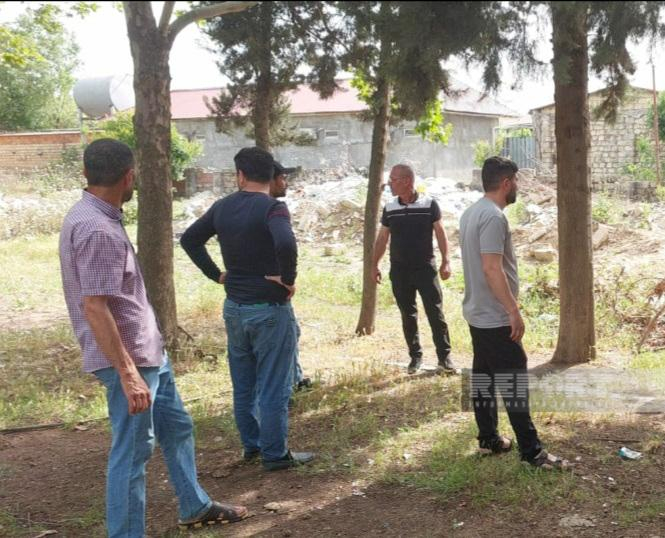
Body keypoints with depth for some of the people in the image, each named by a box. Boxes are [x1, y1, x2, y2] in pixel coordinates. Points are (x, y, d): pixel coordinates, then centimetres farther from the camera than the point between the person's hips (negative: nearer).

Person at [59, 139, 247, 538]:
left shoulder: (96, 217, 9)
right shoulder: (98, 230, -23)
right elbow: (94, 308, -27)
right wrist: (127, 374, -27)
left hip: (148, 350, 11)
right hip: (128, 357, -11)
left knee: (177, 427, 23)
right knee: (132, 452, -1)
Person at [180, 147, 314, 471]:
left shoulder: (222, 207, 4)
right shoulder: (272, 207, -16)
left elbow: (189, 240, 13)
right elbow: (286, 244, -34)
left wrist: (215, 274, 11)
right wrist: (288, 279, -19)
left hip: (234, 308, 6)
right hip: (270, 309, -6)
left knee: (243, 384, 17)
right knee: (273, 387, 3)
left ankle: (251, 444, 29)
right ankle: (275, 455, 10)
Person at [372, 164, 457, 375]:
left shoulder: (429, 204, -6)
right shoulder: (389, 209, 3)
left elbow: (440, 233, -3)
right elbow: (382, 238, 10)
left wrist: (445, 261, -8)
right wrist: (375, 265, 8)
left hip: (426, 268, -3)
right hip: (399, 270, 3)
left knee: (435, 313, -4)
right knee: (408, 315, 8)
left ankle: (444, 357, 3)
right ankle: (415, 356, 18)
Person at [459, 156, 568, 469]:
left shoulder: (471, 213, 11)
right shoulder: (494, 217, -21)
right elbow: (492, 269, -26)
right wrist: (514, 311, -22)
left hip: (477, 313, 10)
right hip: (496, 317, -10)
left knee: (482, 376, 13)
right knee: (514, 382, -5)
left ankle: (488, 439, 21)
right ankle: (531, 451, -1)